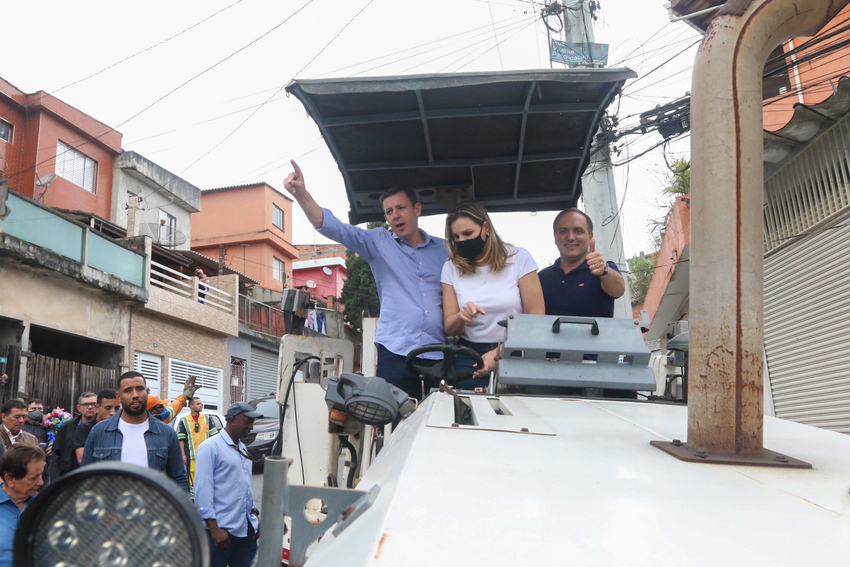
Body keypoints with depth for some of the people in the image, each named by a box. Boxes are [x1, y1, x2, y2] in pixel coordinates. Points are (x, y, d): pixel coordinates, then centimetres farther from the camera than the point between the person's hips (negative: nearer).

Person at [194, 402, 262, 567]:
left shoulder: (242, 449, 18)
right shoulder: (210, 447, -8)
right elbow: (202, 490, -14)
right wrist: (214, 528, -18)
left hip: (246, 529, 8)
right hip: (221, 531, -8)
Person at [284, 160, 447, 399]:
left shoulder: (444, 249, 14)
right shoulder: (379, 243, 9)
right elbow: (334, 228, -2)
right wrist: (301, 194, -16)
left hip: (438, 354, 2)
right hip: (395, 353, -1)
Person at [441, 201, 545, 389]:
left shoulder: (519, 258, -2)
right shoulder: (451, 268, 6)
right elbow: (449, 328, 5)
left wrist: (499, 352, -13)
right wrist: (461, 317, -19)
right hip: (469, 356, 2)